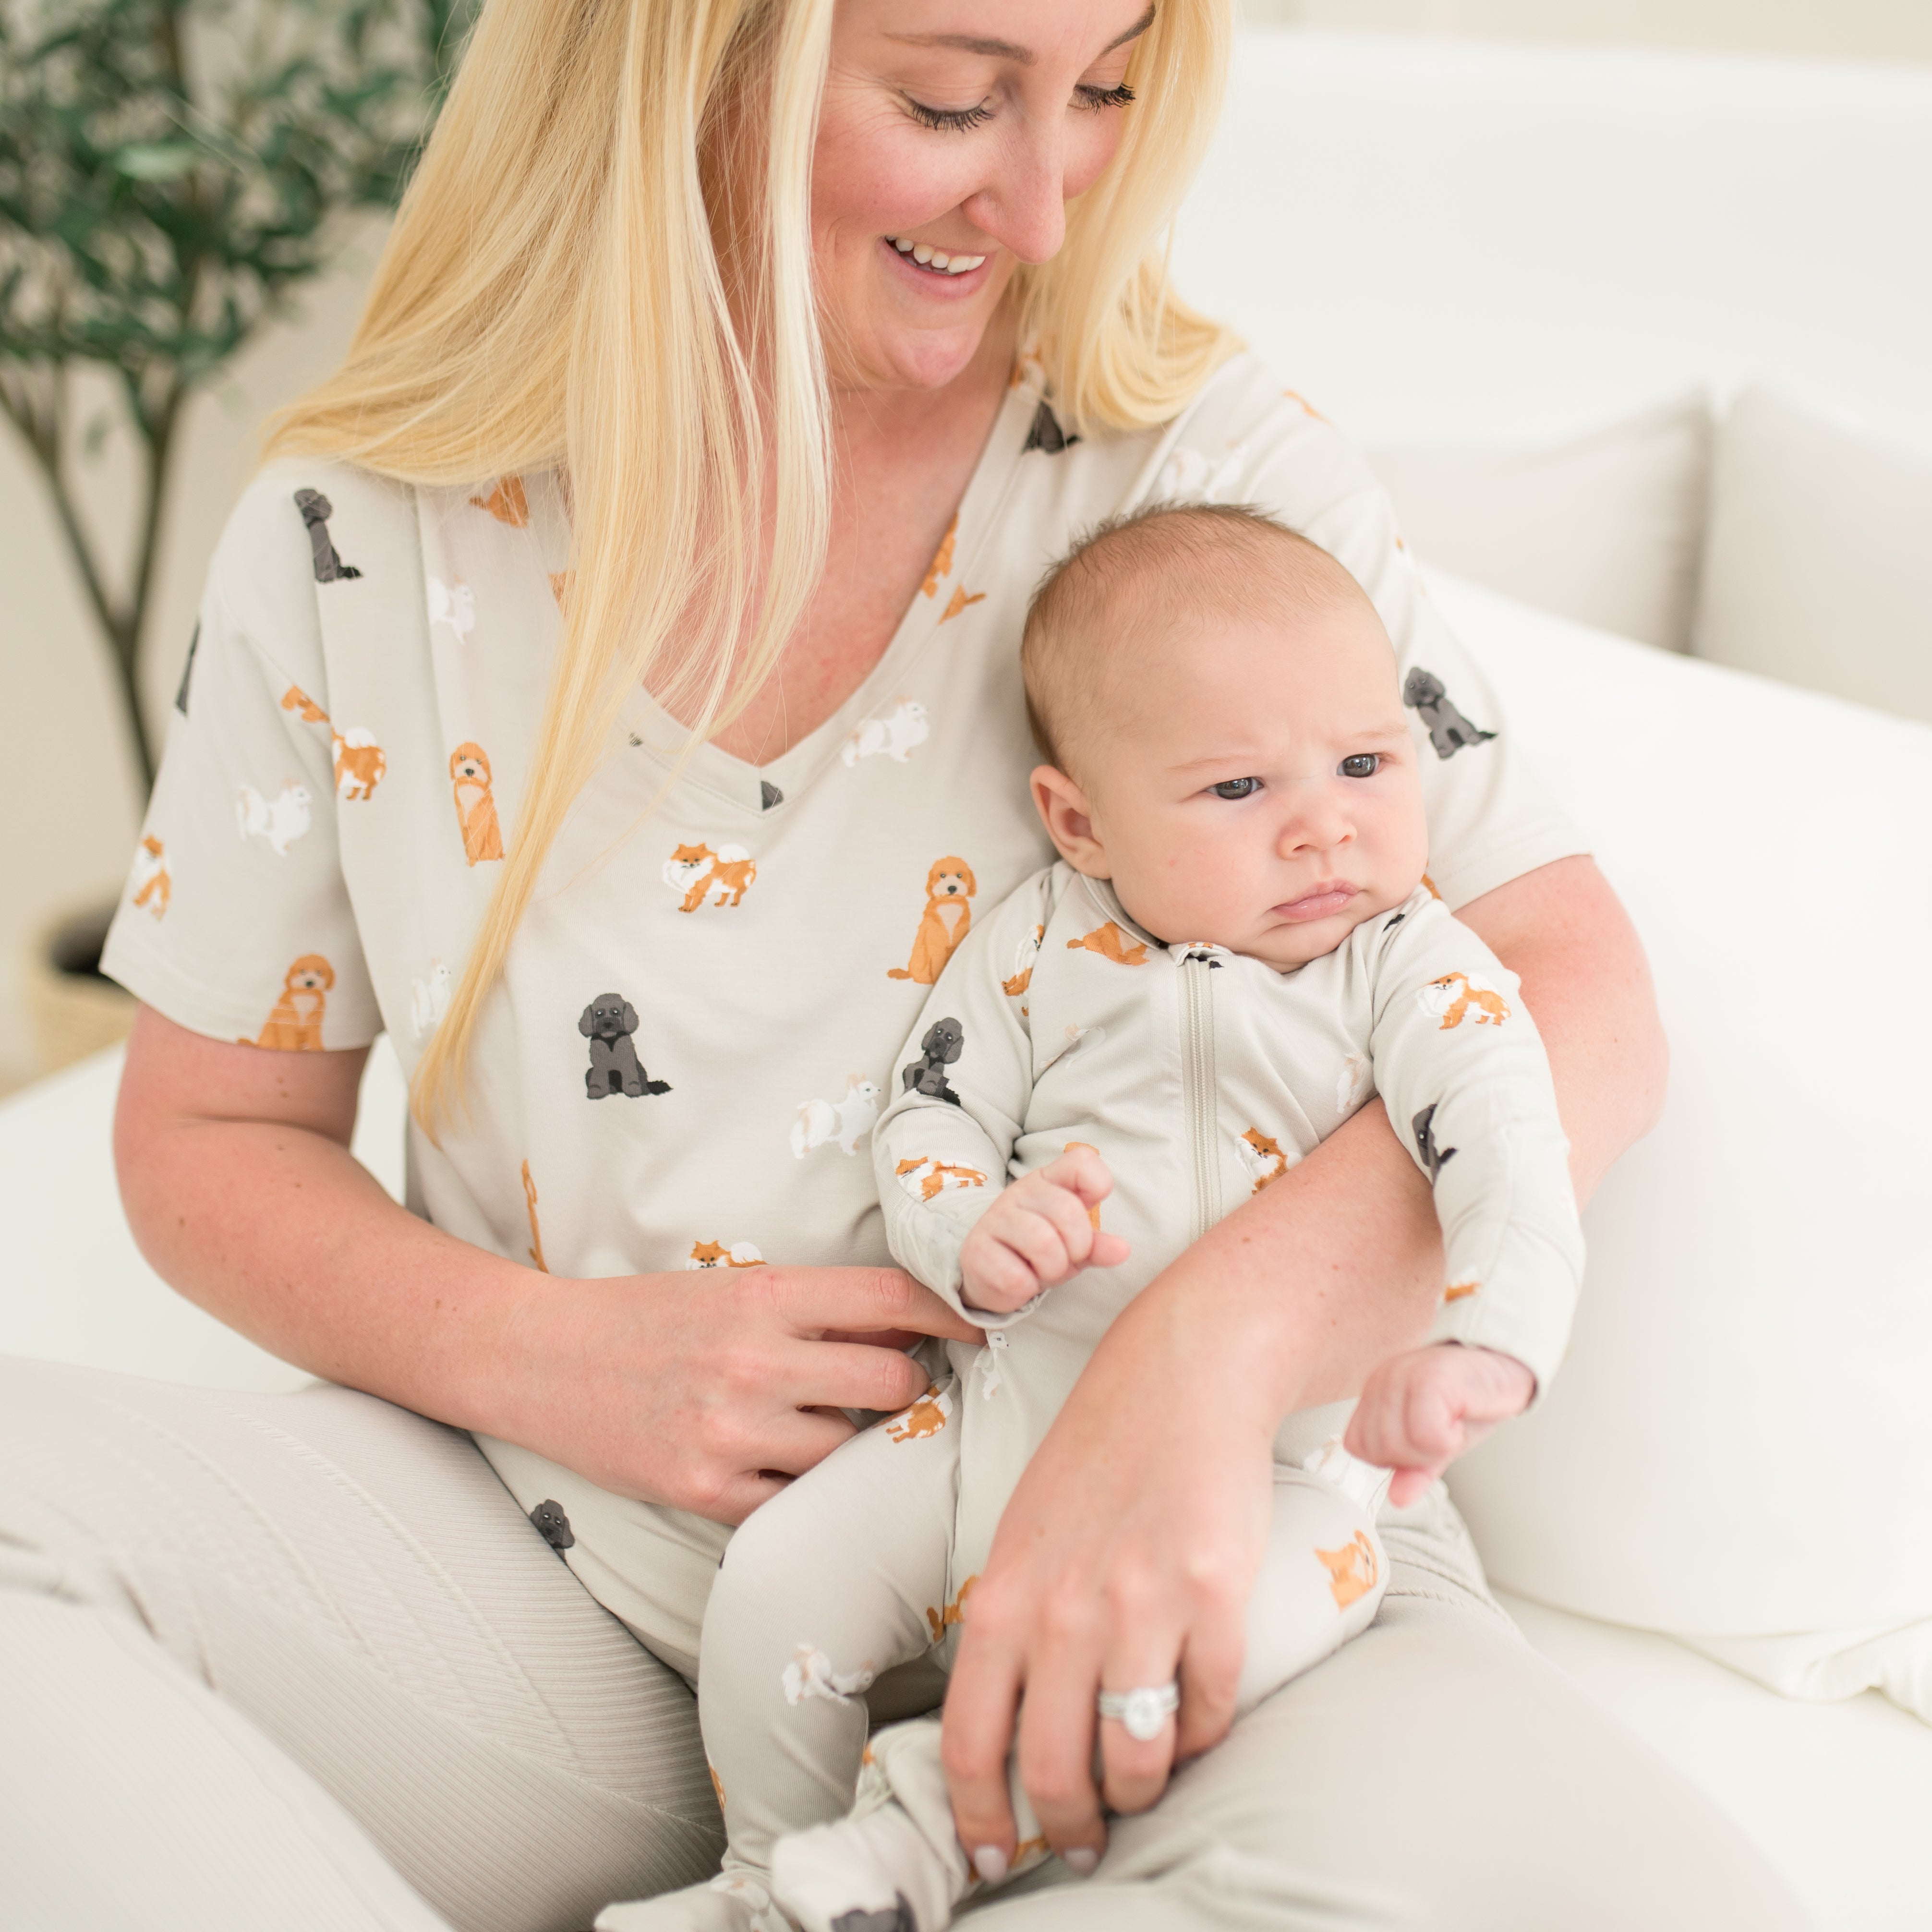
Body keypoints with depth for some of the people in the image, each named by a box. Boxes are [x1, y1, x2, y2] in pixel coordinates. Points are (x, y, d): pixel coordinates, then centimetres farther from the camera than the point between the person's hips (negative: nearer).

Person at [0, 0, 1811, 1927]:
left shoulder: (1205, 469, -5)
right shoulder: (356, 537, -2)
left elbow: (1578, 1001, -10)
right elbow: (209, 1135, 7)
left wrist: (1203, 1353, -29)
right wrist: (549, 1358, -13)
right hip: (571, 1592, 1)